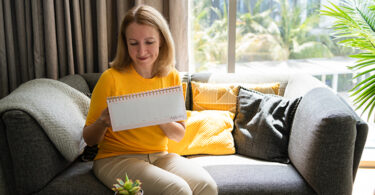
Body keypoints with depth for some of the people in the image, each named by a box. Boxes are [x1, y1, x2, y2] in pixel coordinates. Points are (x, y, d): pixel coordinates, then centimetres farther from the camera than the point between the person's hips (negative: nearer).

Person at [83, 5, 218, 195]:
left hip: (160, 156, 4)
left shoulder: (172, 77, 2)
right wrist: (103, 122, -26)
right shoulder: (111, 78, -11)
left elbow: (179, 135, 6)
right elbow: (89, 139, -3)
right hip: (116, 158, -4)